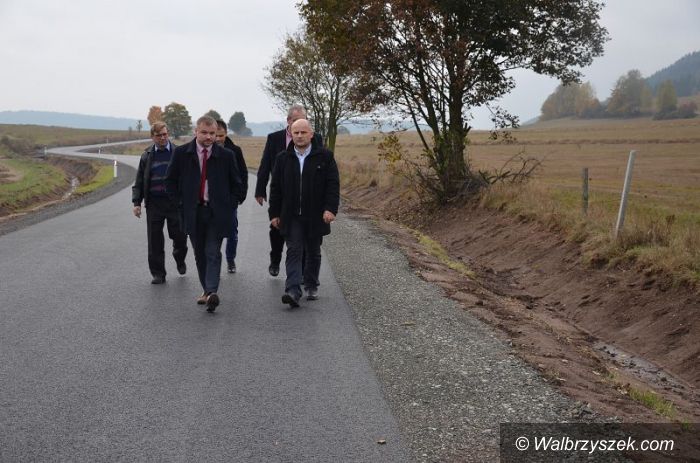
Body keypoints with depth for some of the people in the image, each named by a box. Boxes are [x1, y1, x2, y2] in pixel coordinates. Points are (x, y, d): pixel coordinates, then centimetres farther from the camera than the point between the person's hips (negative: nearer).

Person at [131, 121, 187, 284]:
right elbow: (139, 181, 11)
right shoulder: (147, 156, 9)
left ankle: (180, 260, 34)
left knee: (179, 236, 3)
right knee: (154, 240, 2)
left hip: (175, 202, -2)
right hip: (154, 203, 2)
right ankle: (158, 273, 12)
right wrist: (136, 202, 3)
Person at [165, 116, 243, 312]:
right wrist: (181, 202, 2)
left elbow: (236, 184, 10)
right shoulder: (181, 153, 2)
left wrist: (229, 205, 1)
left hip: (217, 213, -2)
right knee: (199, 254, 10)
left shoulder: (226, 155, 0)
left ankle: (211, 292, -18)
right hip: (193, 212, 2)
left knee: (213, 253, -10)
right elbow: (170, 181, 10)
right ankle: (207, 290, 21)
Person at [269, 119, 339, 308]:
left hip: (315, 215, 0)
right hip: (291, 216, 1)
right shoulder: (283, 158, 6)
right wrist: (274, 214, 3)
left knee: (313, 252, 12)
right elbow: (275, 188, 8)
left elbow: (333, 184, -4)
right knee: (294, 251, -7)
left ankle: (311, 286, 28)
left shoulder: (324, 156, 0)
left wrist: (330, 208, -14)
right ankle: (293, 291, -13)